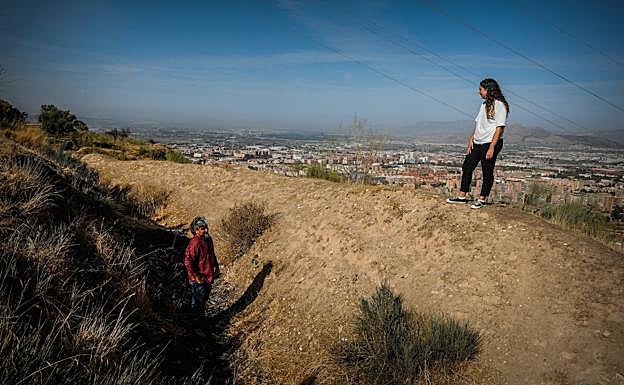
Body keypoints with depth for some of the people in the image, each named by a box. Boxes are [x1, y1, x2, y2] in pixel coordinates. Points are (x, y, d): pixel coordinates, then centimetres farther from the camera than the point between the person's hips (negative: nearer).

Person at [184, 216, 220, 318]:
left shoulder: (208, 239, 1)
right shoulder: (194, 243, -26)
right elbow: (188, 262, -26)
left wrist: (216, 266, 13)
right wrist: (197, 277, -23)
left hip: (208, 278, 9)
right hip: (199, 280, -9)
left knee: (204, 300, 25)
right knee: (197, 303, 9)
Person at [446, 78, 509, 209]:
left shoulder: (500, 105, -11)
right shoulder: (484, 104, 15)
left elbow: (500, 128, -16)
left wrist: (491, 148, -20)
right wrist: (472, 138, 9)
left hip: (490, 143, -9)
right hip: (478, 143, 9)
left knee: (487, 172, 2)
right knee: (467, 167, 9)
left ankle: (482, 199, 13)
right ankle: (462, 196, 18)